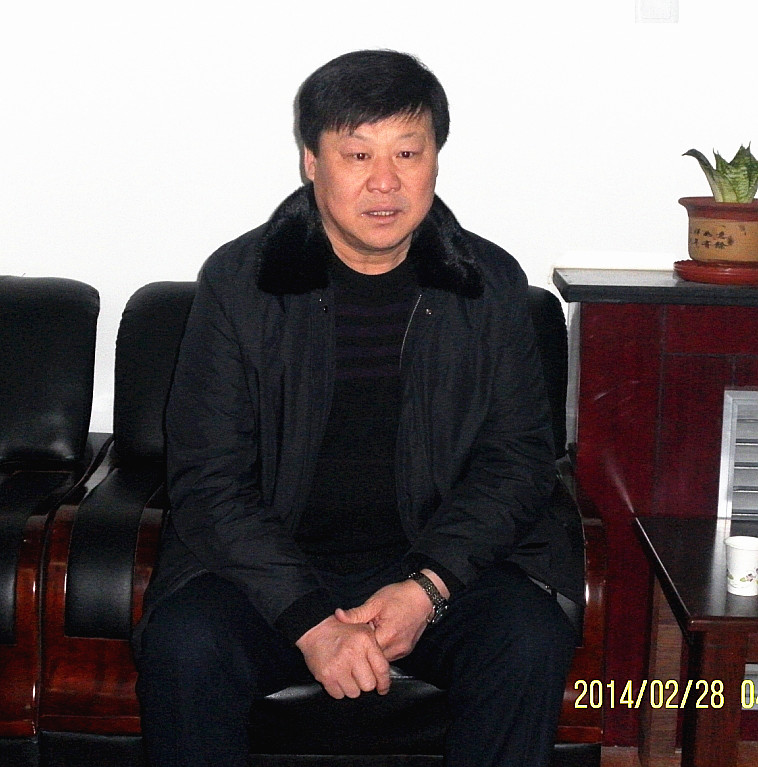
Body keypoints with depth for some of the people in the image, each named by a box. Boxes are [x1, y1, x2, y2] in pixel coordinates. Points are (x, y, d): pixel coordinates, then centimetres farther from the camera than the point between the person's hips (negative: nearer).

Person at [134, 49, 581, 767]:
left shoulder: (491, 284, 3)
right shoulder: (238, 279, -3)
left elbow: (519, 459, 4)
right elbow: (207, 480, -7)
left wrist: (430, 585, -14)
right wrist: (309, 619, -21)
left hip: (443, 563, 1)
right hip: (271, 566, -1)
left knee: (530, 638, -27)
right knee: (181, 643, -30)